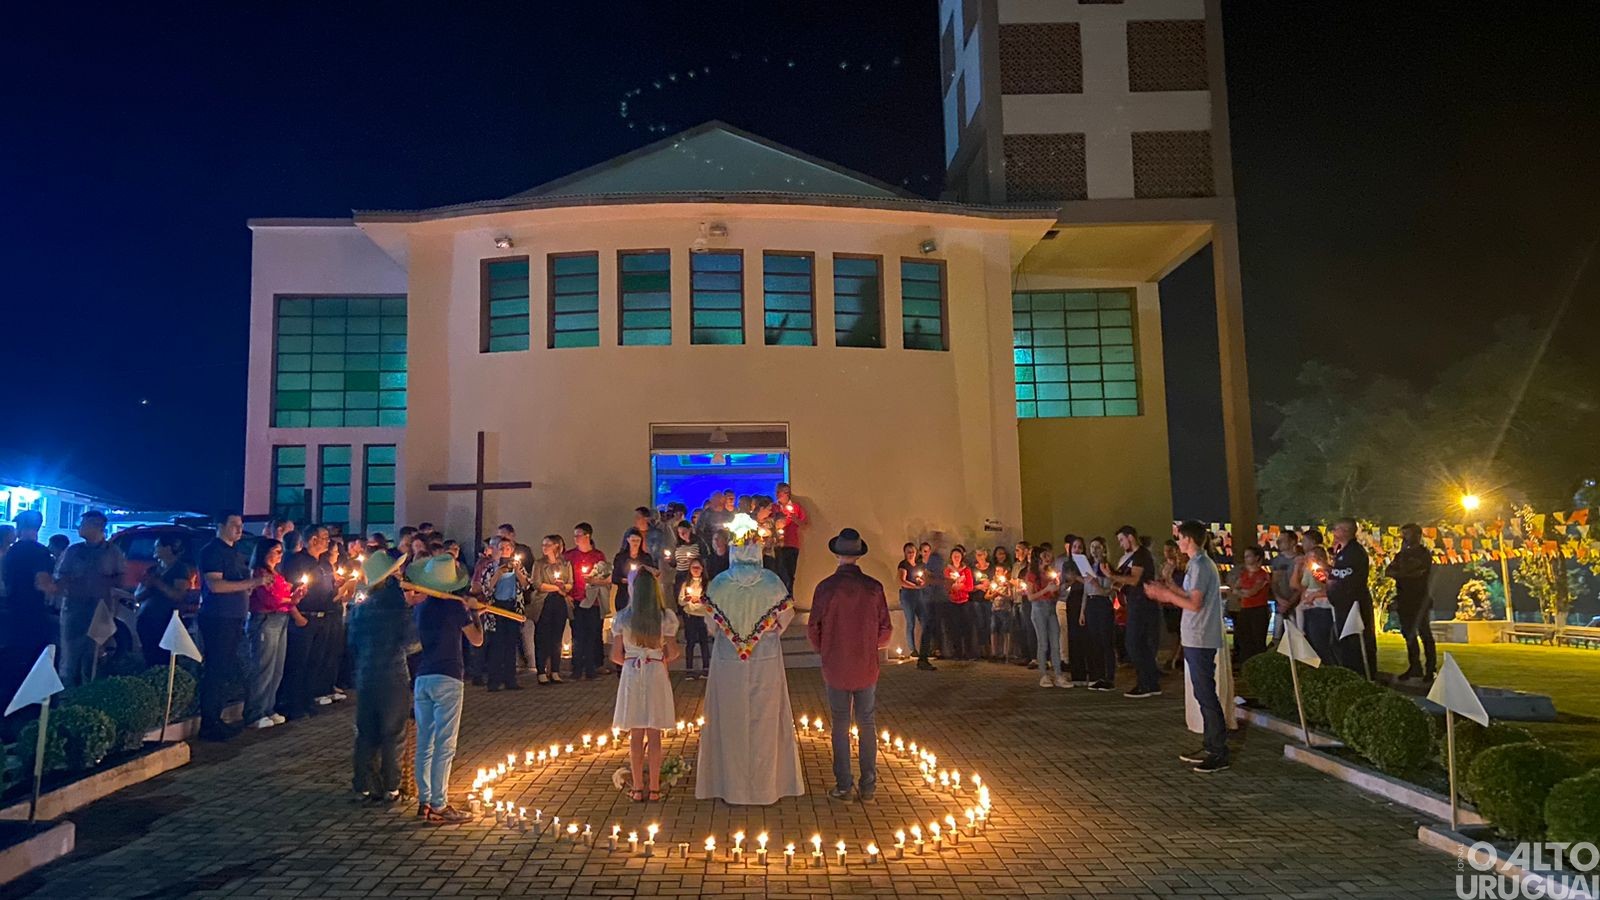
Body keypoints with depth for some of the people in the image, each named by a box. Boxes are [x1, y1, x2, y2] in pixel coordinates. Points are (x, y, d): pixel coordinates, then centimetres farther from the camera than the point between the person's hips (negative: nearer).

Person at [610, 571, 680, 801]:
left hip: (631, 676, 1)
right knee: (654, 735, 8)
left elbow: (616, 656, -3)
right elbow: (673, 653, -7)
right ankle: (654, 788, 13)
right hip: (656, 675, -1)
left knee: (635, 736, 9)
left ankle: (638, 788, 13)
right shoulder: (666, 617, -8)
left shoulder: (622, 618, -5)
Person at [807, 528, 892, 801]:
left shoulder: (825, 587, -13)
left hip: (835, 668, -1)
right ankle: (868, 786, 18)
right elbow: (885, 631, -4)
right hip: (867, 667, 1)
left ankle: (844, 786, 15)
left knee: (840, 725, 10)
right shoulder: (874, 587, -9)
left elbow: (813, 630, -6)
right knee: (866, 724, 13)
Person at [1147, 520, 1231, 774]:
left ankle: (1219, 754, -1)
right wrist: (1170, 588, 16)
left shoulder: (1200, 566, -16)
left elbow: (1195, 603, -21)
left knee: (1206, 695, -6)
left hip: (1200, 641, -10)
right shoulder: (1200, 563, 15)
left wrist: (1166, 595, -12)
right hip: (1196, 639, 10)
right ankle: (1212, 746, 23)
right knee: (1204, 694, 15)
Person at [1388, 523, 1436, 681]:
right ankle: (1414, 667, 13)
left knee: (1424, 634, -5)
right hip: (1404, 600, 6)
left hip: (1420, 600, -6)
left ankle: (1431, 669, -2)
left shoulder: (1424, 554, -3)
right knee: (1409, 634, 8)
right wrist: (1408, 574, -10)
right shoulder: (1402, 554, 17)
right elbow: (1389, 571, 3)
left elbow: (1404, 569, -16)